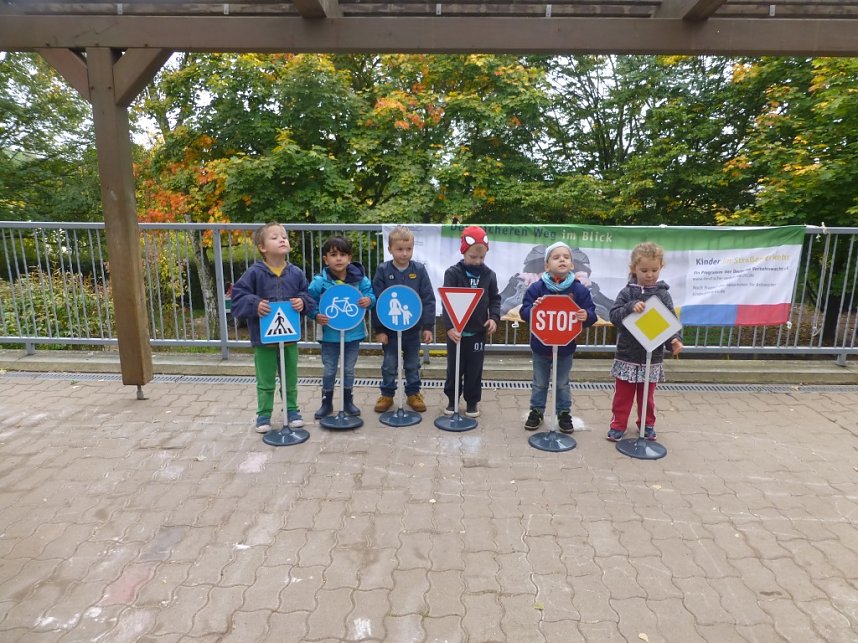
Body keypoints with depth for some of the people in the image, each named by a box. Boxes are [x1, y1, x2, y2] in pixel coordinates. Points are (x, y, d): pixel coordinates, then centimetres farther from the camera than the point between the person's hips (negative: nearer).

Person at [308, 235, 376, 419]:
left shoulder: (360, 279, -8)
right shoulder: (319, 282, -12)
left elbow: (371, 294, 1)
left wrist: (369, 300, -21)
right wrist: (316, 316, -22)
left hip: (353, 333, 2)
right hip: (329, 334, -1)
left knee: (349, 370, 16)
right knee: (328, 371, 12)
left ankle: (348, 402, 33)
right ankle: (327, 403, 29)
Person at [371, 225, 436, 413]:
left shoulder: (419, 270, -6)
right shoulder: (383, 271, -8)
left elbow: (428, 300, -4)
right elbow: (376, 301, -7)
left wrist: (428, 326, -7)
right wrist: (379, 329, -9)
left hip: (413, 328, 1)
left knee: (413, 364, 15)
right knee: (389, 365, 12)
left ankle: (413, 393, 31)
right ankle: (387, 394, 28)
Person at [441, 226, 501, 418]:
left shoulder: (489, 274, 1)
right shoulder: (453, 273, -9)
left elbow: (494, 299, 9)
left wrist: (494, 317, -9)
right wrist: (449, 326, -25)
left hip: (478, 331, 2)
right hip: (456, 330, -2)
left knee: (474, 369, 11)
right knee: (454, 368, 10)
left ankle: (472, 401, 26)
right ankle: (452, 399, 26)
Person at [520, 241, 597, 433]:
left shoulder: (579, 289, -9)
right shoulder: (537, 288, -11)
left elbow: (591, 314, -9)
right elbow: (524, 313, -12)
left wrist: (586, 316, -32)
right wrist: (533, 309, -33)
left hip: (566, 347, 1)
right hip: (541, 346, 0)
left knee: (562, 384, 18)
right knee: (540, 383, 17)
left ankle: (564, 413, 34)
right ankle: (536, 411, 33)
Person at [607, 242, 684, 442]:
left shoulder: (663, 295, -1)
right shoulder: (627, 293, -4)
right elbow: (614, 316, -12)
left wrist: (674, 341, -20)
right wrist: (630, 307, -28)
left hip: (653, 356, 1)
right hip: (627, 356, -1)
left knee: (647, 395, 16)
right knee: (623, 394, 8)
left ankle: (647, 424, 33)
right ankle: (618, 424, 21)